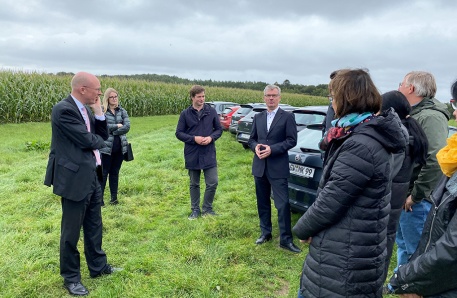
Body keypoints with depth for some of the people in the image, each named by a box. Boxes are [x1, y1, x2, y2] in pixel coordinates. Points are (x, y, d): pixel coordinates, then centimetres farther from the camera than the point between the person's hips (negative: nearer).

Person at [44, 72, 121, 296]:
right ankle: (70, 277, 24)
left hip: (92, 176, 9)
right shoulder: (63, 109, -19)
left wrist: (98, 112, -3)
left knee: (94, 225, 19)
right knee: (71, 230, 7)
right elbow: (87, 140, -21)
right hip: (74, 178, -9)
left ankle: (98, 266, 35)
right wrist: (100, 140, 0)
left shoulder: (86, 109, 8)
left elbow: (103, 136, 8)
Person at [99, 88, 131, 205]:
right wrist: (117, 126, -10)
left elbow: (127, 126, -6)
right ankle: (99, 197, 13)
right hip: (106, 147, -3)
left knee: (115, 173, 13)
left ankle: (114, 197, 21)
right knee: (103, 173, 4)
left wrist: (112, 130, -13)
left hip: (120, 147, 4)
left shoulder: (122, 111, 6)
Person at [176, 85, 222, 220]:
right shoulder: (185, 114, -2)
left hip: (209, 154, 0)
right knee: (194, 184, 12)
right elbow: (179, 133, 0)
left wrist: (211, 137, -13)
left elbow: (219, 129, 6)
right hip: (192, 154, 0)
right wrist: (194, 139, -14)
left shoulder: (212, 111, 0)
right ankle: (195, 209, 28)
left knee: (212, 183, -1)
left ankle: (207, 208, 19)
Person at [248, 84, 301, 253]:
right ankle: (265, 233, 29)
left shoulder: (287, 117, -3)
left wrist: (272, 149, -19)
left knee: (282, 204, -5)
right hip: (259, 166, 5)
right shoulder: (258, 117, 12)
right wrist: (256, 147, -9)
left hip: (278, 168, -5)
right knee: (262, 203, 14)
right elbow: (251, 139, 14)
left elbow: (292, 140, -9)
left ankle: (285, 239, 5)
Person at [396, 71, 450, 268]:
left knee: (415, 252, 2)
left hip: (416, 200, -10)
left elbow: (436, 161, -28)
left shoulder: (431, 117, -18)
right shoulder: (412, 115, 14)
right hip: (402, 195, 10)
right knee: (402, 246, 22)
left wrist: (416, 195, -21)